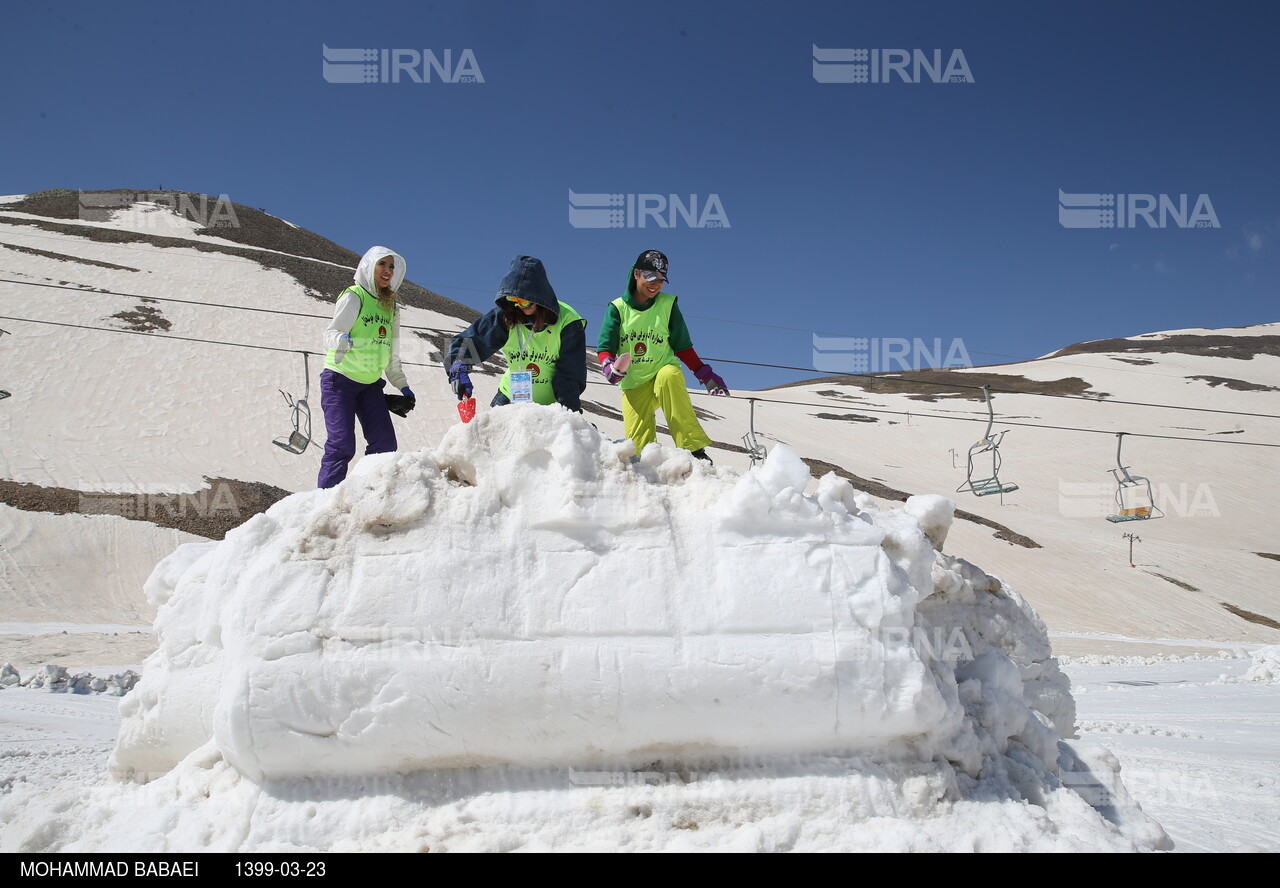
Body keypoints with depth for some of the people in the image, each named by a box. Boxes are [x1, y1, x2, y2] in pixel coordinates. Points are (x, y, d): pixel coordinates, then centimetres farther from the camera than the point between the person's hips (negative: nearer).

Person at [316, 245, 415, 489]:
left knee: (385, 443, -5)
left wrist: (402, 385, 14)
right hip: (340, 380, -6)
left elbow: (391, 354, 20)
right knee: (342, 444, -15)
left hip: (370, 384, 6)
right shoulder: (354, 296, -5)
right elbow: (331, 334, -13)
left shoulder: (390, 307, 15)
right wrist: (343, 340, -36)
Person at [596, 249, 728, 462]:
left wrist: (705, 374, 3)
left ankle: (695, 449, -39)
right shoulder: (618, 308, 2)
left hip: (664, 369, -1)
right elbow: (605, 348, 0)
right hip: (634, 384, 1)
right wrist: (610, 367, -22)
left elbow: (683, 347, 11)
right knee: (638, 442, -17)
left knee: (669, 377, -37)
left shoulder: (668, 305, 4)